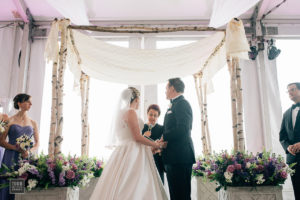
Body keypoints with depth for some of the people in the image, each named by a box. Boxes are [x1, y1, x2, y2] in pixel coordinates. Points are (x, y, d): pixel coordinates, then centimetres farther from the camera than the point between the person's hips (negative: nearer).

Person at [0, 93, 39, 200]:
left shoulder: (33, 123, 11)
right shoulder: (10, 121, 2)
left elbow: (37, 143, 11)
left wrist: (29, 151, -8)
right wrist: (17, 148, -14)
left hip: (26, 158, 2)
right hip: (11, 158, -2)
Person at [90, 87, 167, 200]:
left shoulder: (121, 112, 18)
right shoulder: (131, 112, -9)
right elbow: (137, 137, -15)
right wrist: (156, 145, -3)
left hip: (122, 152, 9)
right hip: (132, 153, -9)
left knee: (121, 188, 4)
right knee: (133, 189, -8)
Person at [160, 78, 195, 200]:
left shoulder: (182, 103, -9)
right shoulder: (173, 106, 21)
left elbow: (183, 129, -22)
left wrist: (164, 137, -11)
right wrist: (162, 142, 1)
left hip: (180, 157, -10)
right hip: (173, 158, 10)